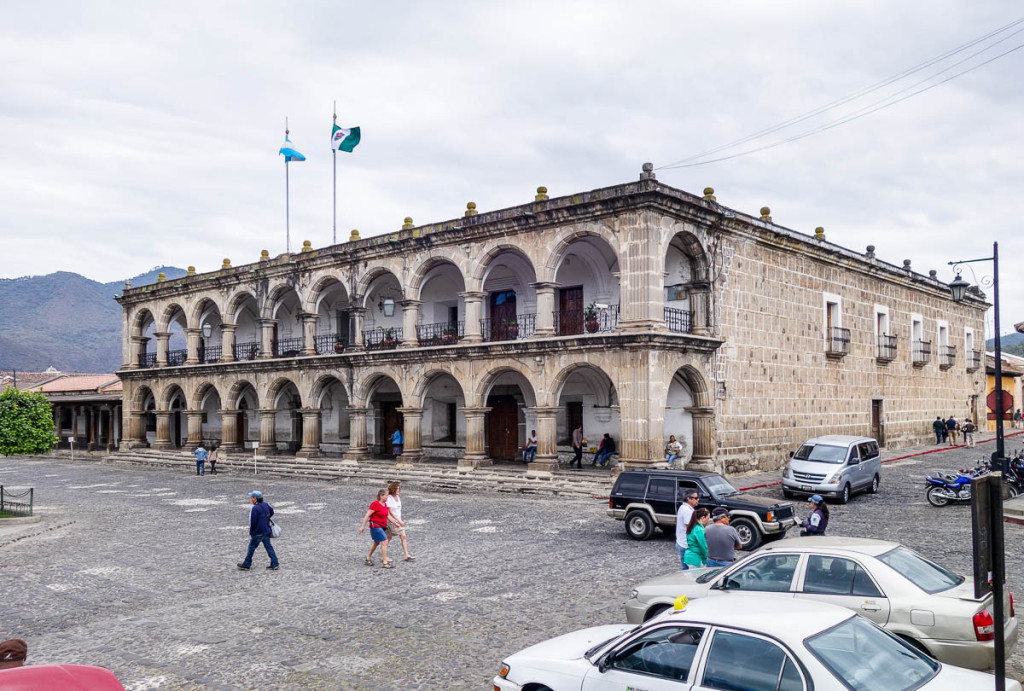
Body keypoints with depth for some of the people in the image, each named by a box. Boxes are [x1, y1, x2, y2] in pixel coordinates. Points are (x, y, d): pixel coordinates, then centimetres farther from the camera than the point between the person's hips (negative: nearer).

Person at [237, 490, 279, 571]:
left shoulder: (254, 509, -22)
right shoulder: (265, 505, 2)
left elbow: (252, 522, -20)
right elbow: (271, 512, 20)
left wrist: (251, 532, -5)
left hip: (257, 533, -7)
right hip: (266, 531, 7)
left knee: (251, 548, 9)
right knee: (268, 547, 10)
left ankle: (246, 565, 22)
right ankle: (274, 564, 8)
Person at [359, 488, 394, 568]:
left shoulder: (385, 504, 8)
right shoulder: (375, 504, -18)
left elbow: (387, 515, 19)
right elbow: (367, 515, -16)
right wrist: (363, 526, -16)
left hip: (381, 527, 9)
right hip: (375, 526, -9)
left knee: (376, 543, 20)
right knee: (385, 542, -13)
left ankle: (368, 558, 38)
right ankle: (385, 562, -8)